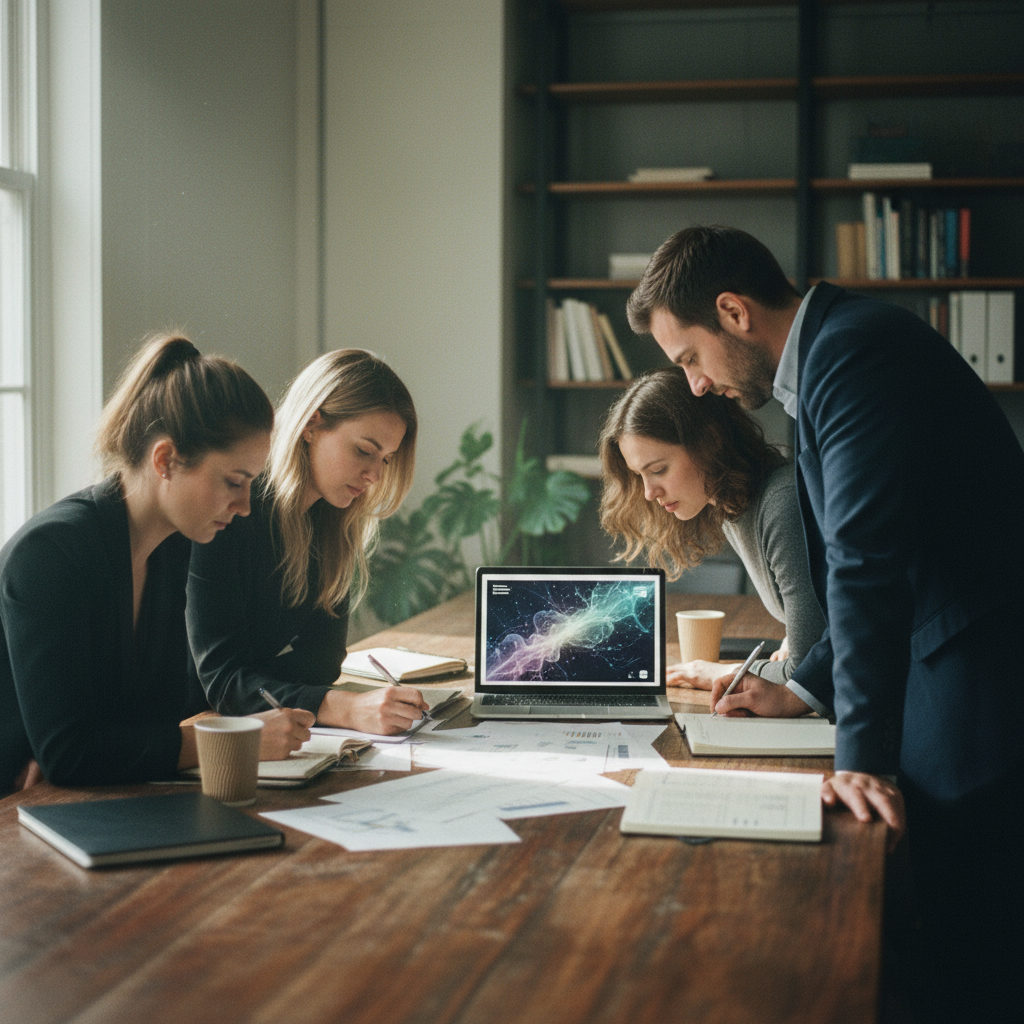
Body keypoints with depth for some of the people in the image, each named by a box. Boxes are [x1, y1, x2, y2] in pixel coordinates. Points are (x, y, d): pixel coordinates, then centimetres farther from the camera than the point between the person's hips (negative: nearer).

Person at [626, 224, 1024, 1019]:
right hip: (949, 680, 10)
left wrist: (862, 753, -22)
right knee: (946, 953, 14)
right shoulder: (836, 346, 16)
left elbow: (867, 562, -22)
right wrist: (804, 690, 20)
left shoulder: (851, 349, -15)